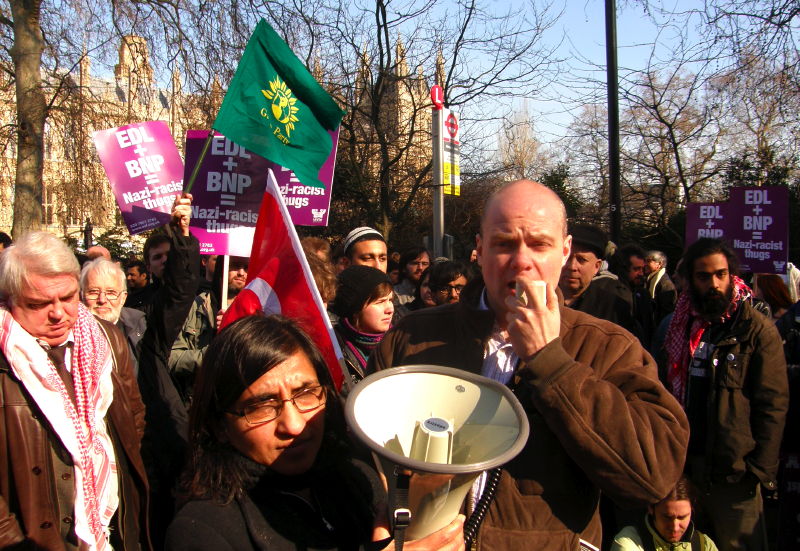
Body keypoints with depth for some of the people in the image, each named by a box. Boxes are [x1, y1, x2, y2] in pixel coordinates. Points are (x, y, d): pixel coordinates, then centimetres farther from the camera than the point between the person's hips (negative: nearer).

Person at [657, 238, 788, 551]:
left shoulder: (758, 330, -6)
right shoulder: (679, 325, 8)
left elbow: (773, 405, -9)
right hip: (681, 466, 5)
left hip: (732, 474, -4)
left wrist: (760, 470, -13)